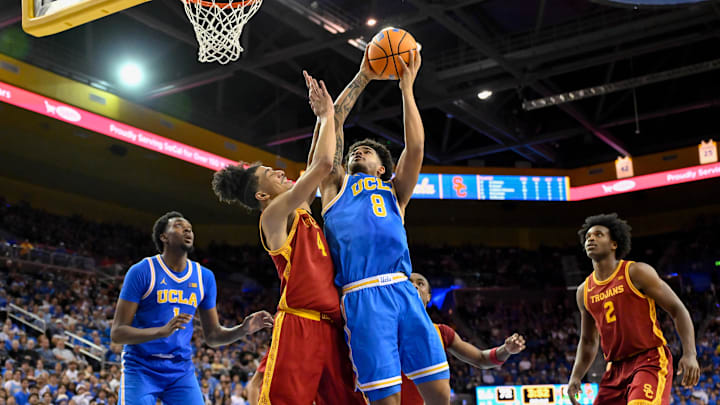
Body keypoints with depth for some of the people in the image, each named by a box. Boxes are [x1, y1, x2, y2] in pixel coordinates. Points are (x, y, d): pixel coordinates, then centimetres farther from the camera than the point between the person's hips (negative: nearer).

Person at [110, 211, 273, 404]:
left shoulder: (204, 277, 6)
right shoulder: (142, 271, -9)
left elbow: (212, 336, 11)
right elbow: (117, 333, -12)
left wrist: (243, 329, -9)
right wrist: (163, 331, -28)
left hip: (182, 371, 4)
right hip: (141, 370, -4)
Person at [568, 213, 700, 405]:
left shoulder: (636, 272, -4)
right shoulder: (584, 292, 12)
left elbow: (678, 310, -4)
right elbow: (588, 341, 21)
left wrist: (690, 354, -16)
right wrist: (576, 376, 7)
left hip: (650, 361, -6)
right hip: (616, 368, 6)